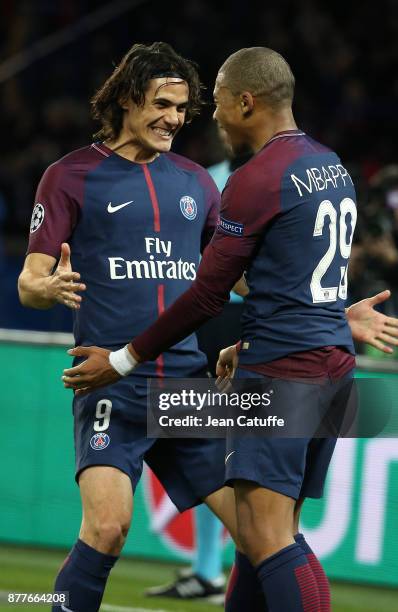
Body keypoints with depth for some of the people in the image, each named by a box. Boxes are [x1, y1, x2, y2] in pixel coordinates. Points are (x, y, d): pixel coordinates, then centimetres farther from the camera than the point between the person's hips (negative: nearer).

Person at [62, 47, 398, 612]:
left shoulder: (258, 180, -12)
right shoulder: (333, 168, 15)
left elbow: (207, 293, -10)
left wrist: (124, 360, -1)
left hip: (280, 373, -9)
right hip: (333, 362, 9)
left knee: (265, 534, -15)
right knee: (275, 530, 12)